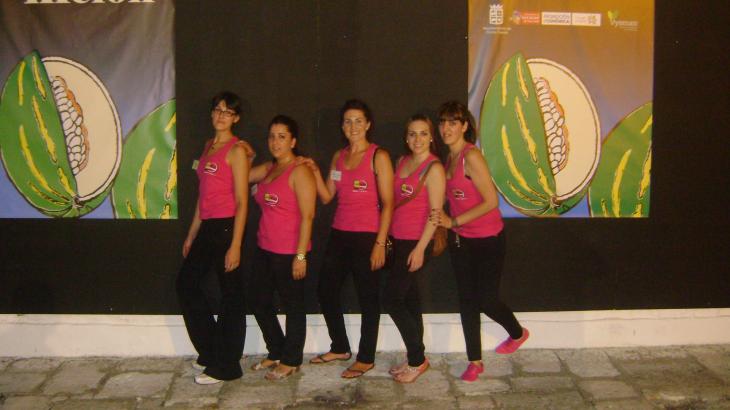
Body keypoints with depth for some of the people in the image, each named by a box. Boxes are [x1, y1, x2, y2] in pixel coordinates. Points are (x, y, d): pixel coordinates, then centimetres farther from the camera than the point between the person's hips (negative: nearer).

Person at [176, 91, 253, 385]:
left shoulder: (237, 149, -8)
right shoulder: (209, 146, 15)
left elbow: (241, 201, -13)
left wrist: (235, 245, -19)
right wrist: (192, 235, 18)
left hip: (226, 227, -9)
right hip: (206, 228, 9)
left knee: (230, 295, 1)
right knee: (186, 283, 13)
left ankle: (225, 366, 13)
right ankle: (211, 352, 28)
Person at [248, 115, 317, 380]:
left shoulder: (299, 172, -12)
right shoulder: (268, 169, 12)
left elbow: (307, 216, -17)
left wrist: (301, 255, -20)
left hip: (289, 253, -8)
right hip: (265, 249, 9)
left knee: (293, 305, 6)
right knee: (260, 303, 16)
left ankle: (291, 361, 20)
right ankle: (276, 353, 33)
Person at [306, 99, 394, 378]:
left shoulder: (378, 157, -6)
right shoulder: (338, 157, 13)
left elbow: (387, 203, -10)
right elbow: (326, 197, 12)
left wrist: (380, 243, -15)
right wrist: (315, 172, -3)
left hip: (367, 237, -7)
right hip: (339, 235, 7)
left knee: (368, 298, 2)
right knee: (326, 291, 11)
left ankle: (366, 358, 16)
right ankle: (340, 348, 30)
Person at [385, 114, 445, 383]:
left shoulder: (434, 169, -12)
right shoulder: (402, 162, 10)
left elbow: (435, 213, -15)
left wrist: (420, 249, -19)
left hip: (416, 243, -7)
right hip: (398, 240, 7)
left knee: (392, 300, -6)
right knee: (409, 299, 13)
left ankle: (417, 360, 8)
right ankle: (415, 359, 24)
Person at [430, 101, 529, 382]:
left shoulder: (471, 156, -20)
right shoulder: (450, 158, 5)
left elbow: (491, 201, -22)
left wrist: (454, 221, -20)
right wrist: (446, 222, -4)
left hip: (487, 240, -7)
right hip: (461, 240, 7)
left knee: (486, 299, 2)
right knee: (467, 300, 9)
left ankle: (518, 333, 33)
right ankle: (475, 361, 21)